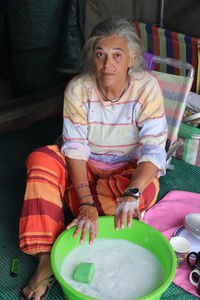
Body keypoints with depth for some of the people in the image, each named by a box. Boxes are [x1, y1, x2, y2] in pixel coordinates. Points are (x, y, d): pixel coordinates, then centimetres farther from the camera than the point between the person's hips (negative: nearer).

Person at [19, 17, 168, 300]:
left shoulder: (146, 88, -20)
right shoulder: (78, 89, -16)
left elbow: (154, 151, -23)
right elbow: (75, 149, -20)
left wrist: (131, 193, -41)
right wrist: (86, 203, -33)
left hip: (129, 169, 0)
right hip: (87, 166, 1)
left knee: (146, 193, -34)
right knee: (41, 158, -26)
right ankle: (45, 258, -28)